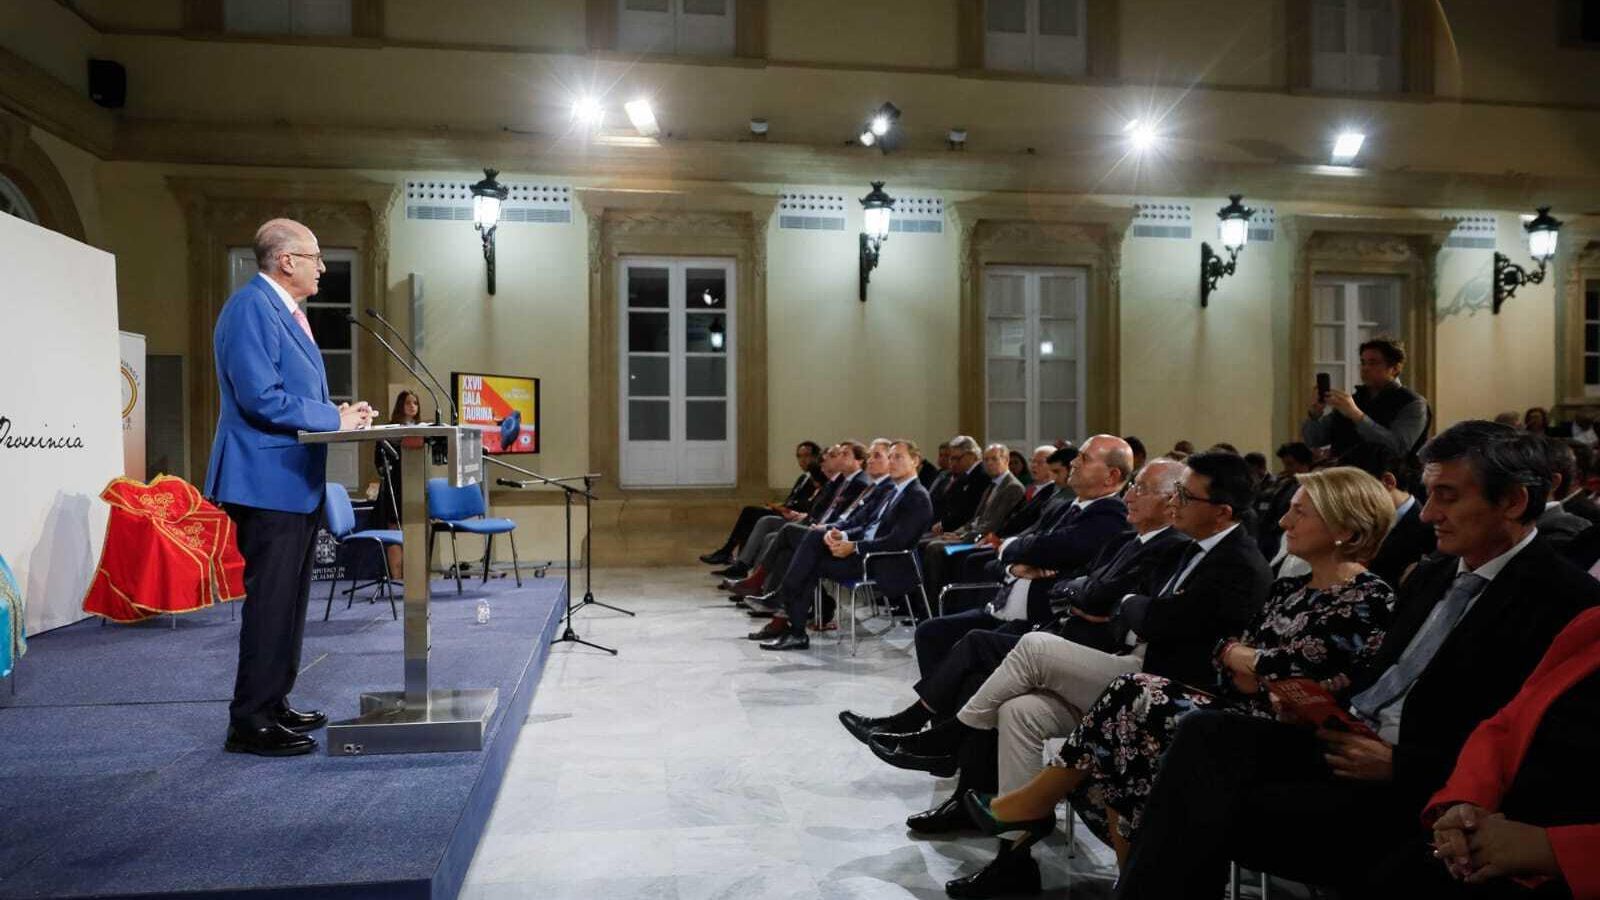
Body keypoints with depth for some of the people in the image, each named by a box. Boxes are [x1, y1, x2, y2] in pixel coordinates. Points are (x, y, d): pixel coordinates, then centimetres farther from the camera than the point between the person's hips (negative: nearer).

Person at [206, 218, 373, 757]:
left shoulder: (283, 309, 17)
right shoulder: (251, 307, -14)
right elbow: (261, 397, -23)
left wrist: (340, 415, 6)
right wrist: (335, 419, -15)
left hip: (295, 483, 10)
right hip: (269, 482, -10)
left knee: (289, 601, 15)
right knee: (271, 602, -6)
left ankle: (272, 704, 26)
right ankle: (250, 723, 2)